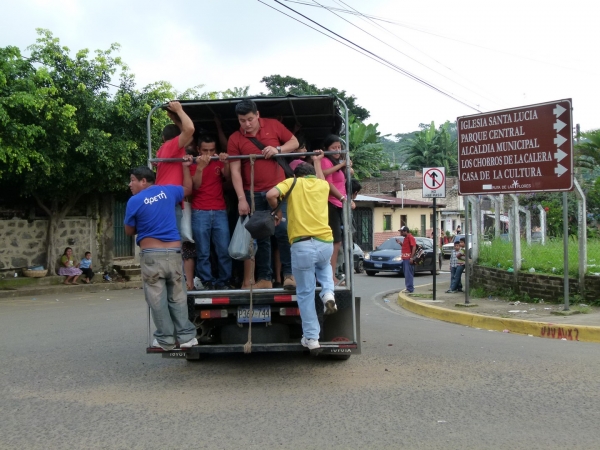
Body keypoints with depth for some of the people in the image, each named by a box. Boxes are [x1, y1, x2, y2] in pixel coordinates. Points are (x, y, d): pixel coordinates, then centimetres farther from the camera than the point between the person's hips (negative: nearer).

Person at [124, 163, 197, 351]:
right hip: (174, 252, 4)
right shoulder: (168, 191, 7)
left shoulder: (135, 201, -4)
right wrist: (186, 167, 36)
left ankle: (165, 339, 9)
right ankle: (187, 336, 9)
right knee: (177, 296, 10)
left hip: (151, 254, -4)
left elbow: (129, 232, 6)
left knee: (157, 299, 5)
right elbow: (188, 189, 28)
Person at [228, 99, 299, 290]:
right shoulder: (235, 139, 0)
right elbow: (235, 171, -3)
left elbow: (294, 142, 9)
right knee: (260, 237, 6)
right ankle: (264, 278, 13)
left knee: (283, 230, -11)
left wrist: (278, 149, -11)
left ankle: (289, 274, -3)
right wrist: (241, 199, -10)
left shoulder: (273, 126, 1)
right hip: (253, 194, 1)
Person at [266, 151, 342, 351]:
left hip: (302, 245, -3)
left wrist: (277, 211, 9)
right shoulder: (323, 185, 19)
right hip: (325, 242, 3)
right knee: (324, 265, 38)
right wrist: (317, 162, 57)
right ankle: (328, 293, 11)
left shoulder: (292, 182, 10)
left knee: (305, 293, 9)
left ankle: (311, 338, 10)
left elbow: (271, 195, -8)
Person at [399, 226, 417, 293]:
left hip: (408, 259, -10)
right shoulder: (405, 238, 18)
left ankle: (410, 288, -9)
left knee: (408, 274, -10)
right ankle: (408, 287, 20)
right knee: (406, 274, 13)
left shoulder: (410, 237, -12)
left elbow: (414, 247, -19)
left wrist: (411, 258, -23)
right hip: (405, 259, 10)